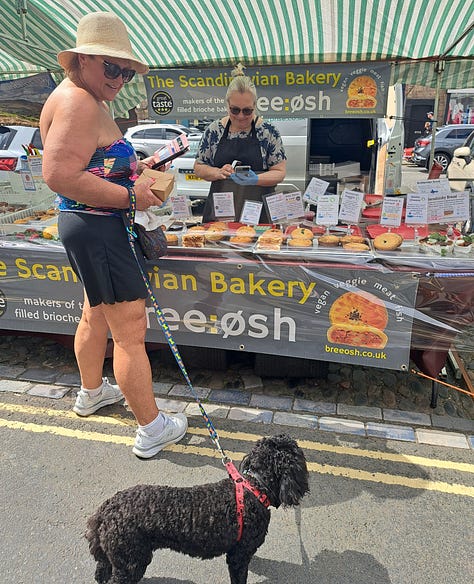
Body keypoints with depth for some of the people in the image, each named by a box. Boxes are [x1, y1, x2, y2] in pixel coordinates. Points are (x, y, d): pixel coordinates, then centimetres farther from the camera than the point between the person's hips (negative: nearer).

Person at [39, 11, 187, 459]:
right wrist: (130, 195, -22)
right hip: (97, 230, -11)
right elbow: (60, 176, -26)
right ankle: (151, 430, 8)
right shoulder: (76, 101, -16)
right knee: (130, 329, -5)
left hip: (92, 226, 11)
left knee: (96, 315, 23)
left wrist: (134, 167, 12)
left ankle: (91, 392, 44)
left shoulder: (89, 100, 18)